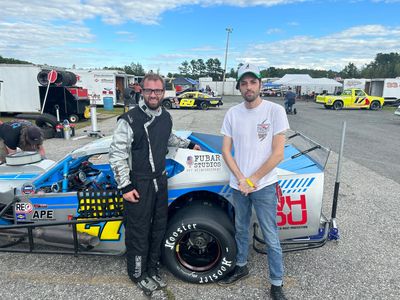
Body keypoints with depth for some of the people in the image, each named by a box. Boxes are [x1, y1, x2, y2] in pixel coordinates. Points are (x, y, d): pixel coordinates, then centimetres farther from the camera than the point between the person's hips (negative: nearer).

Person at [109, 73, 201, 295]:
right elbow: (117, 154, -16)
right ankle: (138, 274, 30)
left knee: (159, 227, 17)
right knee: (138, 232, 6)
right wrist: (125, 187, -17)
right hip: (138, 185, -6)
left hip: (160, 181, 7)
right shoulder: (129, 120, -17)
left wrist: (188, 145, 27)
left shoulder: (166, 117, 5)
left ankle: (152, 269, 38)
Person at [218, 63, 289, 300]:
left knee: (271, 237, 6)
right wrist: (241, 179, -9)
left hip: (264, 186, -4)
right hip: (238, 185, 4)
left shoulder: (275, 110, -11)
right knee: (241, 230, 21)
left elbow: (278, 154, -13)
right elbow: (226, 150, 2)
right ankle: (241, 267, 43)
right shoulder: (232, 114, 0)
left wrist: (252, 180, -12)